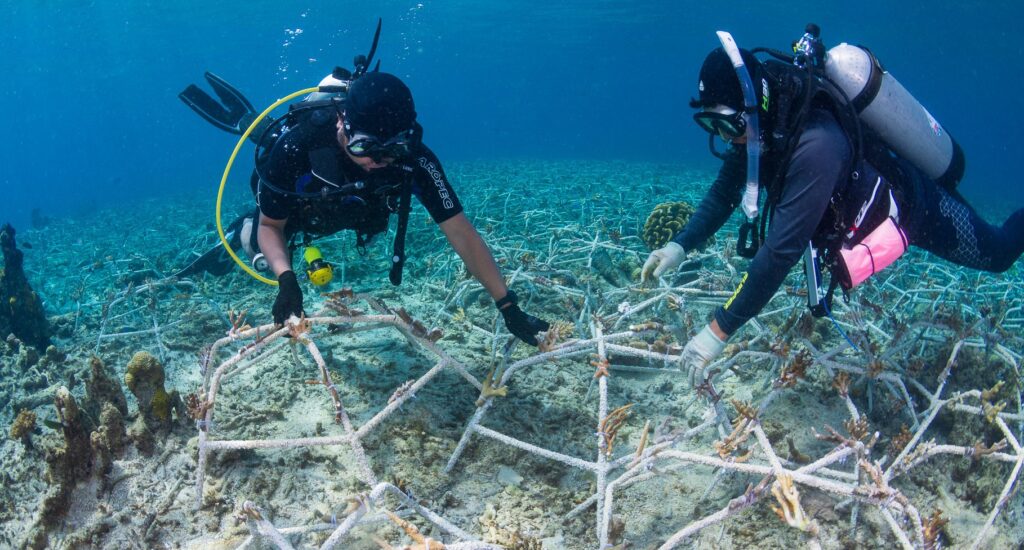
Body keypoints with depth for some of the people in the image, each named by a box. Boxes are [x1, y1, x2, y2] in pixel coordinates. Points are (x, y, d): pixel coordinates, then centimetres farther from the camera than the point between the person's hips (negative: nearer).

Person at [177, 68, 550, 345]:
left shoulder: (412, 157, -43)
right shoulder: (295, 147, -45)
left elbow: (459, 230, -40)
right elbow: (271, 226, -29)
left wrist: (508, 307, -43)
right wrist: (286, 278, -49)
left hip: (345, 211, 3)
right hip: (290, 207, -3)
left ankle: (250, 124, 41)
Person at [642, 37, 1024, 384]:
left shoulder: (815, 144, -47)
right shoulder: (757, 126, -23)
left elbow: (782, 249, -50)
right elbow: (724, 193, -11)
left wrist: (720, 330, -49)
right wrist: (680, 246, -27)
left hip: (916, 207, -6)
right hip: (858, 202, 7)